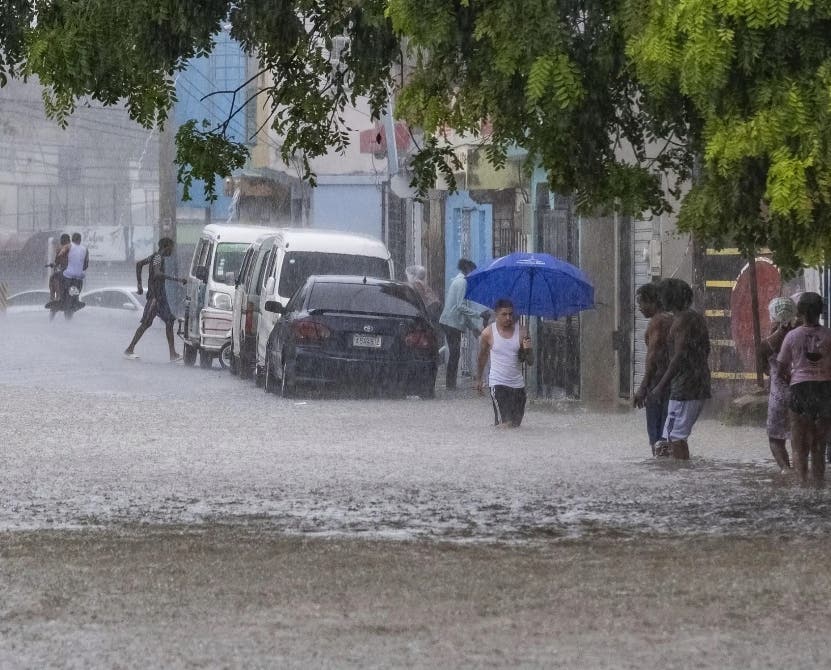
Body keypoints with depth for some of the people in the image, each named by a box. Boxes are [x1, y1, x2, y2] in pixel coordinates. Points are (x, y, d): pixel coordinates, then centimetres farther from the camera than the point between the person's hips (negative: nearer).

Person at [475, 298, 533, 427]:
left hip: (518, 384, 3)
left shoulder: (521, 331, -2)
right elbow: (482, 358, 12)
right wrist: (479, 379, 19)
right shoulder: (488, 333, -5)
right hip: (498, 383, -3)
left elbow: (530, 362, 0)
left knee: (516, 424, 10)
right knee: (505, 424, -18)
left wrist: (528, 350, -22)